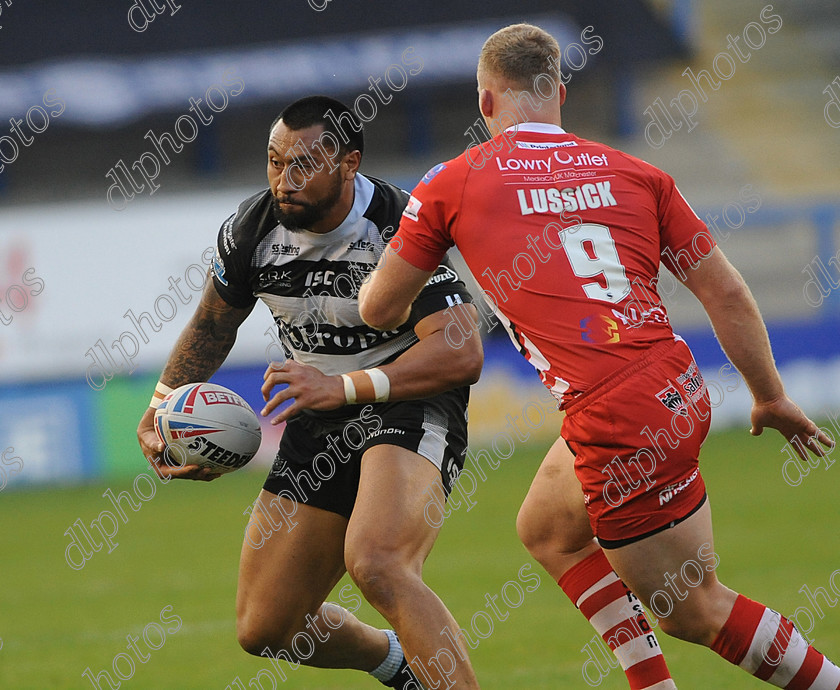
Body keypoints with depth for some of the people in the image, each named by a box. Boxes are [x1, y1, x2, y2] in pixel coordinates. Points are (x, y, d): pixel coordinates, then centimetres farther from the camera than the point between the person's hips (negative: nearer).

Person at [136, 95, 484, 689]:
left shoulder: (401, 229, -21)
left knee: (375, 563, -37)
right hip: (320, 423, 7)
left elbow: (462, 355, -29)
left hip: (412, 409, -7)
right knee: (264, 629, 10)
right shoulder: (253, 228, -3)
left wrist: (344, 388, -37)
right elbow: (213, 326, 17)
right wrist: (162, 406, 4)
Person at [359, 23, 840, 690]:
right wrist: (771, 397, 22)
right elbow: (727, 293, 10)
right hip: (681, 389, 6)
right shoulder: (632, 172, 11)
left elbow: (378, 310, 10)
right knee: (545, 530, 27)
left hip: (619, 421, -6)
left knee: (695, 609, 5)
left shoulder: (452, 183, 2)